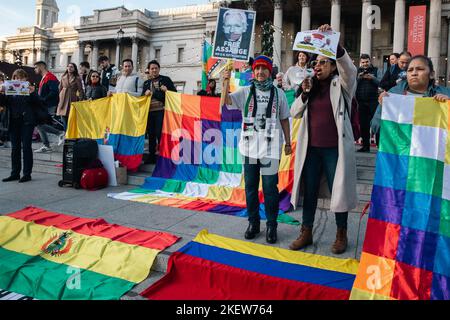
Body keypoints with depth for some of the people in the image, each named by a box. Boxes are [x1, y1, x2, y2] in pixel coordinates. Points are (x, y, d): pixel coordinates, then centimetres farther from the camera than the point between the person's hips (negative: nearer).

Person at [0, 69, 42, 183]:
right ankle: (15, 173, 16)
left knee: (26, 147, -3)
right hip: (14, 122, 4)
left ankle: (27, 174, 3)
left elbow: (38, 103, -5)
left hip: (27, 121, -4)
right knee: (15, 148, 8)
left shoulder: (30, 89, 3)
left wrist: (33, 93, -20)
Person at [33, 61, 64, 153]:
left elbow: (54, 92, -23)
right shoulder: (43, 78, 20)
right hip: (43, 106, 10)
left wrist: (43, 99, -22)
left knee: (40, 124, -13)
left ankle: (60, 133, -3)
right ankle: (46, 146, 12)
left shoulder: (50, 77, -12)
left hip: (50, 107, -10)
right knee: (39, 124, 8)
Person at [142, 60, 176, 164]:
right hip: (149, 111, 5)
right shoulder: (146, 83, 19)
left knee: (160, 133, -11)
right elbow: (142, 96, 16)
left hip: (161, 110, -5)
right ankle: (152, 155, 16)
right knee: (151, 134, 8)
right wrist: (146, 94, -5)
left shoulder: (166, 79, 7)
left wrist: (166, 91, -15)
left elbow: (174, 92, 2)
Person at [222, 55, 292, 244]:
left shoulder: (278, 93, 8)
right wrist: (226, 81, -20)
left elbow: (284, 120, 11)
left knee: (270, 187, -2)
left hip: (271, 147, -1)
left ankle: (272, 225, 12)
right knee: (250, 186, 9)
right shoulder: (246, 92, 8)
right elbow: (226, 100, -7)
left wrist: (288, 143, 8)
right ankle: (253, 223, 23)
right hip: (250, 146, 2)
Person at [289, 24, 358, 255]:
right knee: (309, 191, 10)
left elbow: (349, 68, -23)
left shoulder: (341, 85, -1)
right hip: (311, 148, 4)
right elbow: (294, 113, 8)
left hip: (334, 149, -4)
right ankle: (306, 233, 23)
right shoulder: (311, 87, 12)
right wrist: (304, 93, -7)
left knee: (338, 190, 6)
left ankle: (341, 234, 24)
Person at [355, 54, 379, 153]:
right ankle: (365, 146, 10)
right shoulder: (358, 71, 14)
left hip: (373, 101, -2)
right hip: (361, 101, 2)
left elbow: (380, 83, -4)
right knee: (363, 125, 3)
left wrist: (372, 78, -20)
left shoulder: (376, 70, 8)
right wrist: (358, 78, -12)